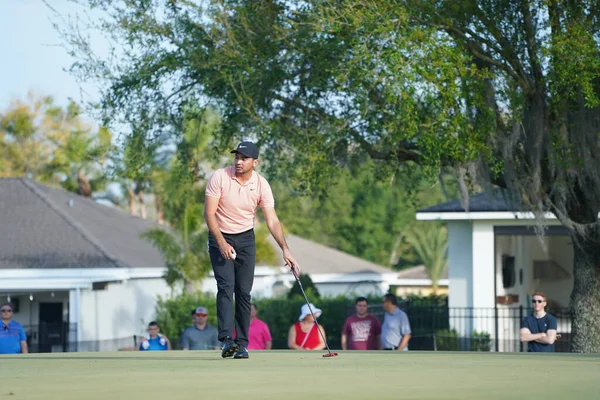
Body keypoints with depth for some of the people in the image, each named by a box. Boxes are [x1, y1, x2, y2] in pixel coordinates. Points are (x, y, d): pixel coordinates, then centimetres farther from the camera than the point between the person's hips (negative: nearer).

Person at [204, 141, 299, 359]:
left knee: (244, 292, -1)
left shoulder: (261, 185, -10)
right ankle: (226, 340, -27)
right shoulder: (219, 177, -16)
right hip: (220, 237, -2)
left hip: (246, 239, 2)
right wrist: (222, 243, -21)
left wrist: (285, 249, -20)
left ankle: (242, 344, 3)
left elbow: (272, 221, -10)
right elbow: (209, 213, -14)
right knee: (226, 286, -17)